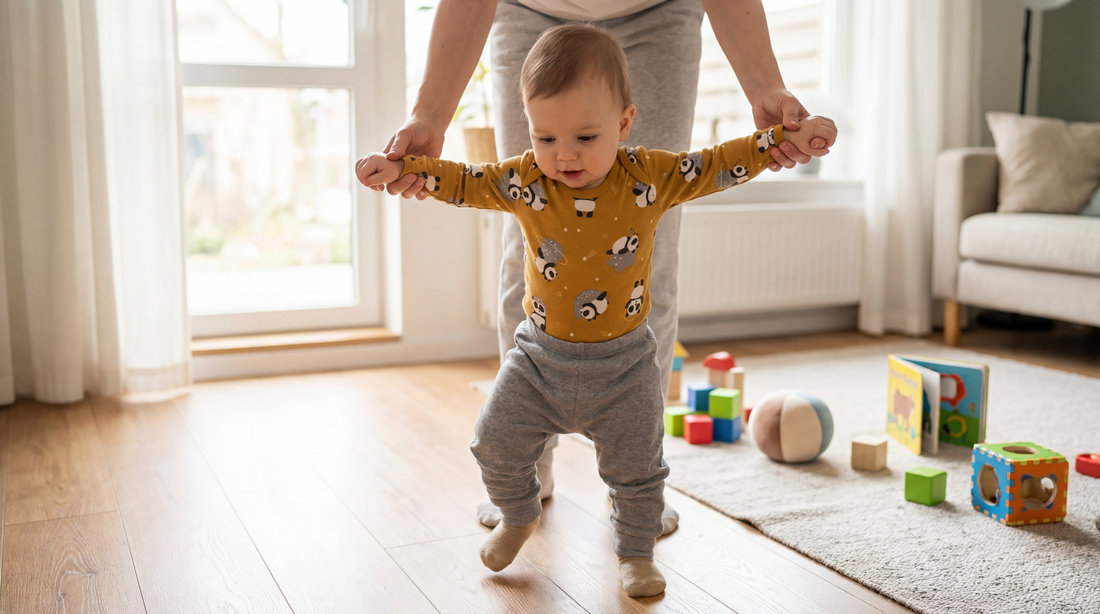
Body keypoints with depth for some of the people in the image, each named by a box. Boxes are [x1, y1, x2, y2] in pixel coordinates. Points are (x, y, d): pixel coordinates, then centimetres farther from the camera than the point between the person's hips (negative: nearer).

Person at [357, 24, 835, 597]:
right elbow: (461, 182, 0)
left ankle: (635, 551, 35)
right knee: (497, 444, 7)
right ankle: (518, 517, 37)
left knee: (636, 467, 10)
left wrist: (789, 138, -7)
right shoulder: (525, 180, -9)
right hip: (540, 358, 2)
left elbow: (720, 164, -4)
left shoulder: (651, 176, -12)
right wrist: (399, 168, -8)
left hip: (623, 365, -1)